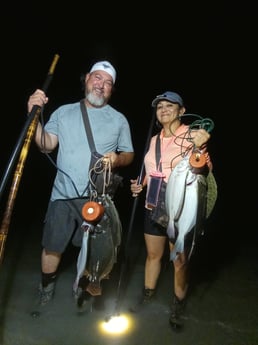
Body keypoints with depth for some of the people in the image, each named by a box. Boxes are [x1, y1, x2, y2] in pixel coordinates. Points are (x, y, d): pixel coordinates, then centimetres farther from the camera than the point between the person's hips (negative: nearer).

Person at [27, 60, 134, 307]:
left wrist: (118, 159, -16)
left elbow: (129, 154, 7)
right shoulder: (64, 112, 7)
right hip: (63, 194, 1)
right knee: (52, 246, 8)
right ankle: (46, 288, 35)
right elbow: (46, 145, 0)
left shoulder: (119, 120, 5)